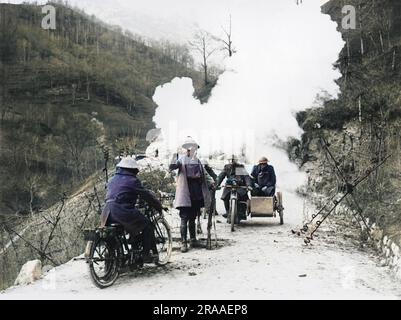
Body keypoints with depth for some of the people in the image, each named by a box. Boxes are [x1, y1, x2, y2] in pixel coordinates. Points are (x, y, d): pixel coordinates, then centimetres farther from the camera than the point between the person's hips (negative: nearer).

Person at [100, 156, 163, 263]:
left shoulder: (113, 180, 20)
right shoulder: (132, 180, -2)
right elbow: (146, 195, 0)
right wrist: (159, 206, 10)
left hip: (108, 214, 8)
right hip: (124, 212, -8)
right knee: (147, 226, 6)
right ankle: (146, 255, 4)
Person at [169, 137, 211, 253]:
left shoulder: (198, 162, 13)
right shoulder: (181, 160, -1)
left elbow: (203, 179, 18)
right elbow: (172, 166, -20)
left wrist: (206, 195, 17)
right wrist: (175, 156, -36)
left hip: (196, 196, 5)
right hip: (185, 195, -5)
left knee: (192, 219, 15)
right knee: (184, 219, -4)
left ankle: (193, 240, 25)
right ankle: (183, 242, 0)